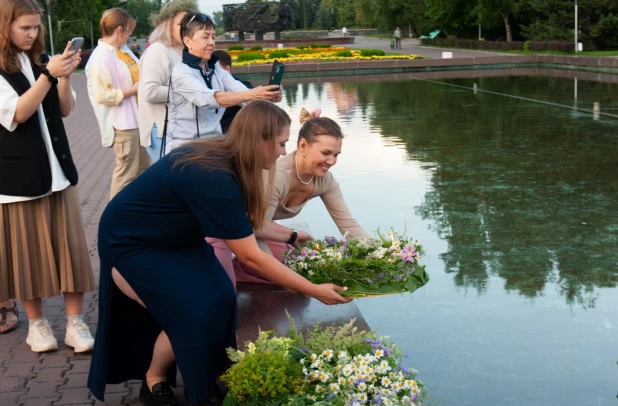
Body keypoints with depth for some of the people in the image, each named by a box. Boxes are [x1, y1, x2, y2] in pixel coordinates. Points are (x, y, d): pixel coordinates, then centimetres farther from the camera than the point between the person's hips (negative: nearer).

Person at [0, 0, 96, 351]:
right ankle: (36, 322, 17)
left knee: (68, 244, 2)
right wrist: (49, 75, -24)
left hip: (56, 167, 5)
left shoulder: (39, 62, 10)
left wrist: (65, 77, -10)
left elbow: (66, 109, 7)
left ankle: (76, 322, 7)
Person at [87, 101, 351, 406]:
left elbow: (244, 225, 4)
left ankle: (206, 380, 10)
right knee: (193, 313, -17)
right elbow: (250, 257, -29)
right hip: (130, 244, -8)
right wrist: (314, 291, -24)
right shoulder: (213, 178, -35)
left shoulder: (220, 158, -9)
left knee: (218, 300, -8)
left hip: (169, 240, 8)